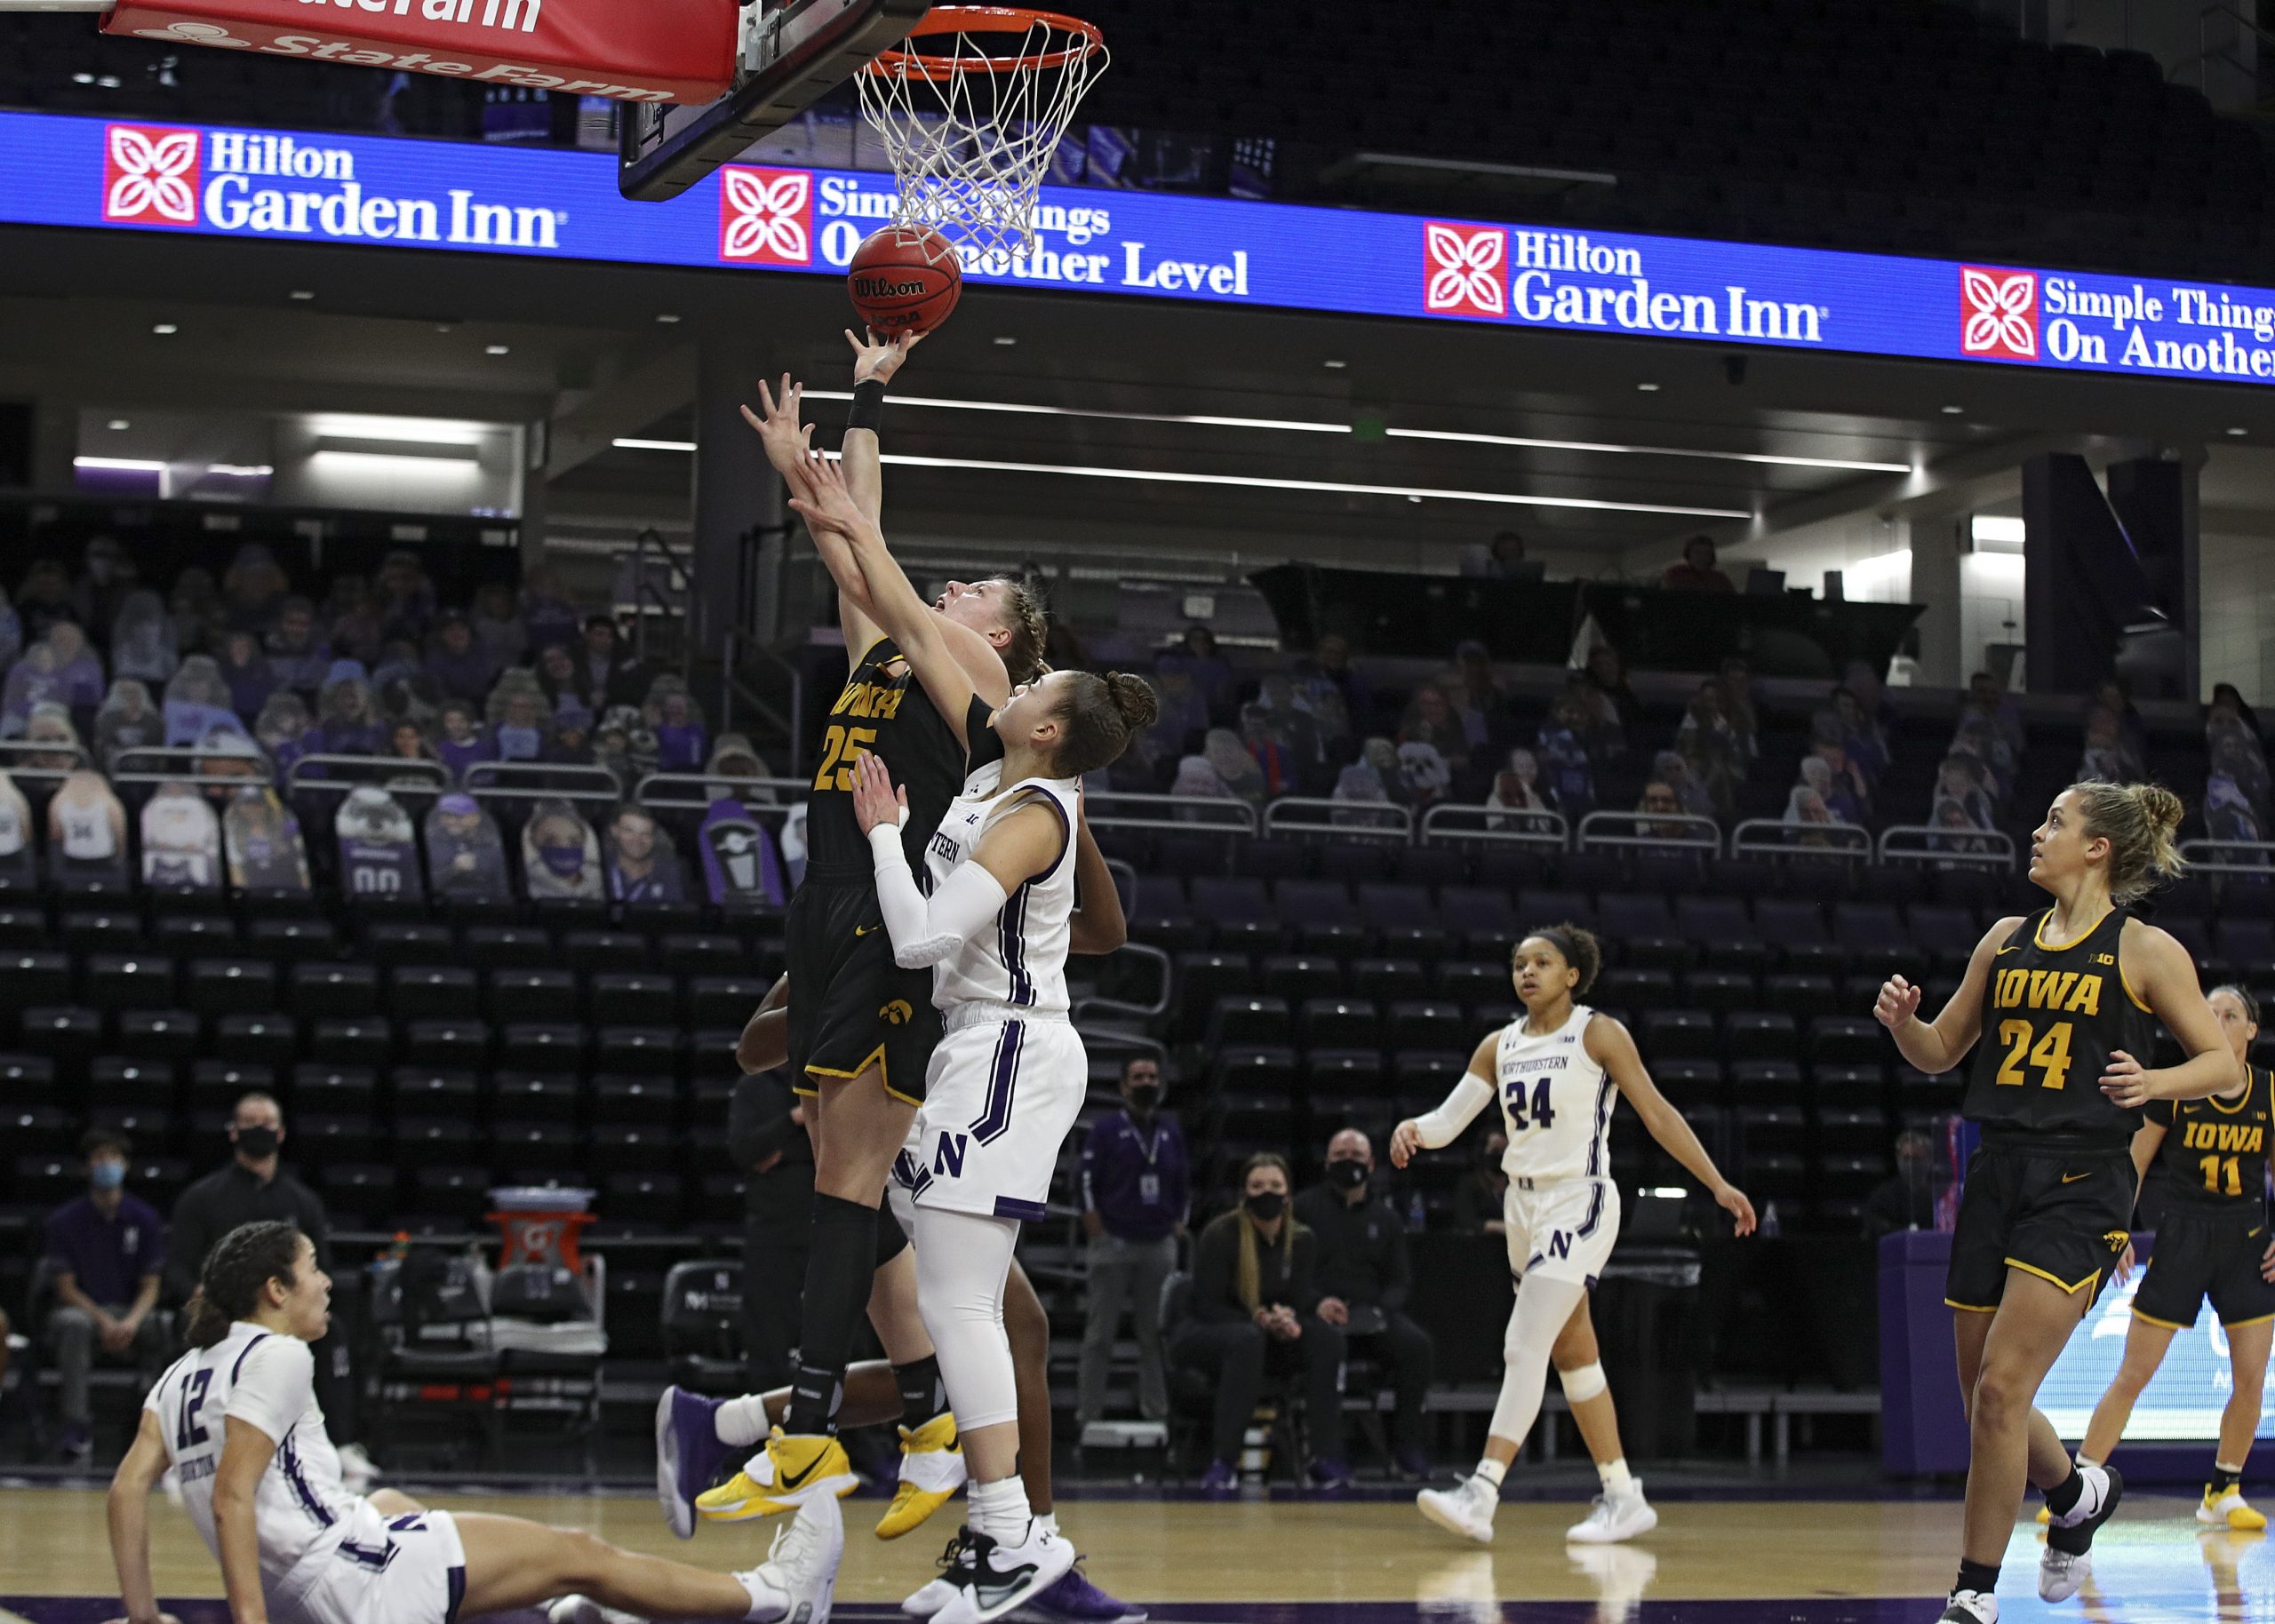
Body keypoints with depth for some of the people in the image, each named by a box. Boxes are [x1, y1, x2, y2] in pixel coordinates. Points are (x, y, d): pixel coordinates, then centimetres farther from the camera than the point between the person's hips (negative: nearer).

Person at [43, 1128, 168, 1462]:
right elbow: (66, 1287, -4)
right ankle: (76, 1426, -33)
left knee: (157, 1328, -33)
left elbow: (150, 1286, 1)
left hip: (129, 1311, 1)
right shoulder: (65, 1220, -1)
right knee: (73, 1324, -37)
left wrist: (131, 1322, -21)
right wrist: (104, 1322, -20)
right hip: (81, 1307, -1)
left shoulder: (145, 1218, 3)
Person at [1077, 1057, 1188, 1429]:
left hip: (1160, 1246, 4)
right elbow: (1086, 1182, -3)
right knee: (1100, 1332, -3)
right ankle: (1089, 1411, 0)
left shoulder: (1172, 1132, 13)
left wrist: (1179, 1226, 9)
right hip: (1114, 1244, -4)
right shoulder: (1106, 1130, 0)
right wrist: (1097, 1231, -8)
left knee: (1156, 1332, 4)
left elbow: (1184, 1185, 19)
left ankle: (1156, 1412, 7)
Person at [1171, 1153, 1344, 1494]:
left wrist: (1288, 1320, -24)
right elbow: (1207, 1306, -13)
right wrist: (1259, 1321, -26)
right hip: (1206, 1338, -5)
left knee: (1327, 1336, -23)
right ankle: (1223, 1463, -41)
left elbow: (1304, 1302, 0)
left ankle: (1326, 1457, -24)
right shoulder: (1219, 1236, -13)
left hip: (1272, 1340, 5)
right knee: (1247, 1339, -40)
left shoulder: (1302, 1239, 1)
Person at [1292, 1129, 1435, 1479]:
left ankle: (1408, 1444, -14)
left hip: (1373, 1315, 3)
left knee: (1418, 1345, -26)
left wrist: (1381, 1309, -6)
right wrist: (1316, 1302, -16)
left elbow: (1399, 1282, 17)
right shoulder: (1306, 1208, 10)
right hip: (1320, 1312, -3)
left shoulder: (1386, 1219, 19)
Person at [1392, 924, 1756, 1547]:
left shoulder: (1598, 1033, -5)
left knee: (1524, 1347, -17)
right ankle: (1624, 1497, 21)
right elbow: (1450, 1119, 7)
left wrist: (1718, 1185, -6)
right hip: (1525, 1207, 7)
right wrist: (1412, 1129, -16)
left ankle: (1480, 1497, -24)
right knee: (1573, 1356, 12)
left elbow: (1657, 1113, -4)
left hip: (1578, 1204, -7)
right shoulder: (1499, 1046, 11)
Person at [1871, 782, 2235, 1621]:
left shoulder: (2144, 950, -2)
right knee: (1982, 1398, 11)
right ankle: (2078, 1494, 41)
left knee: (2001, 1389, -15)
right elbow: (1940, 1052, 19)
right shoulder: (2007, 939, 13)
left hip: (2081, 1186, -6)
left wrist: (2153, 1082, -19)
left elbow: (2222, 1062, 0)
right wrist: (1901, 1021, -2)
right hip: (1997, 1177, 6)